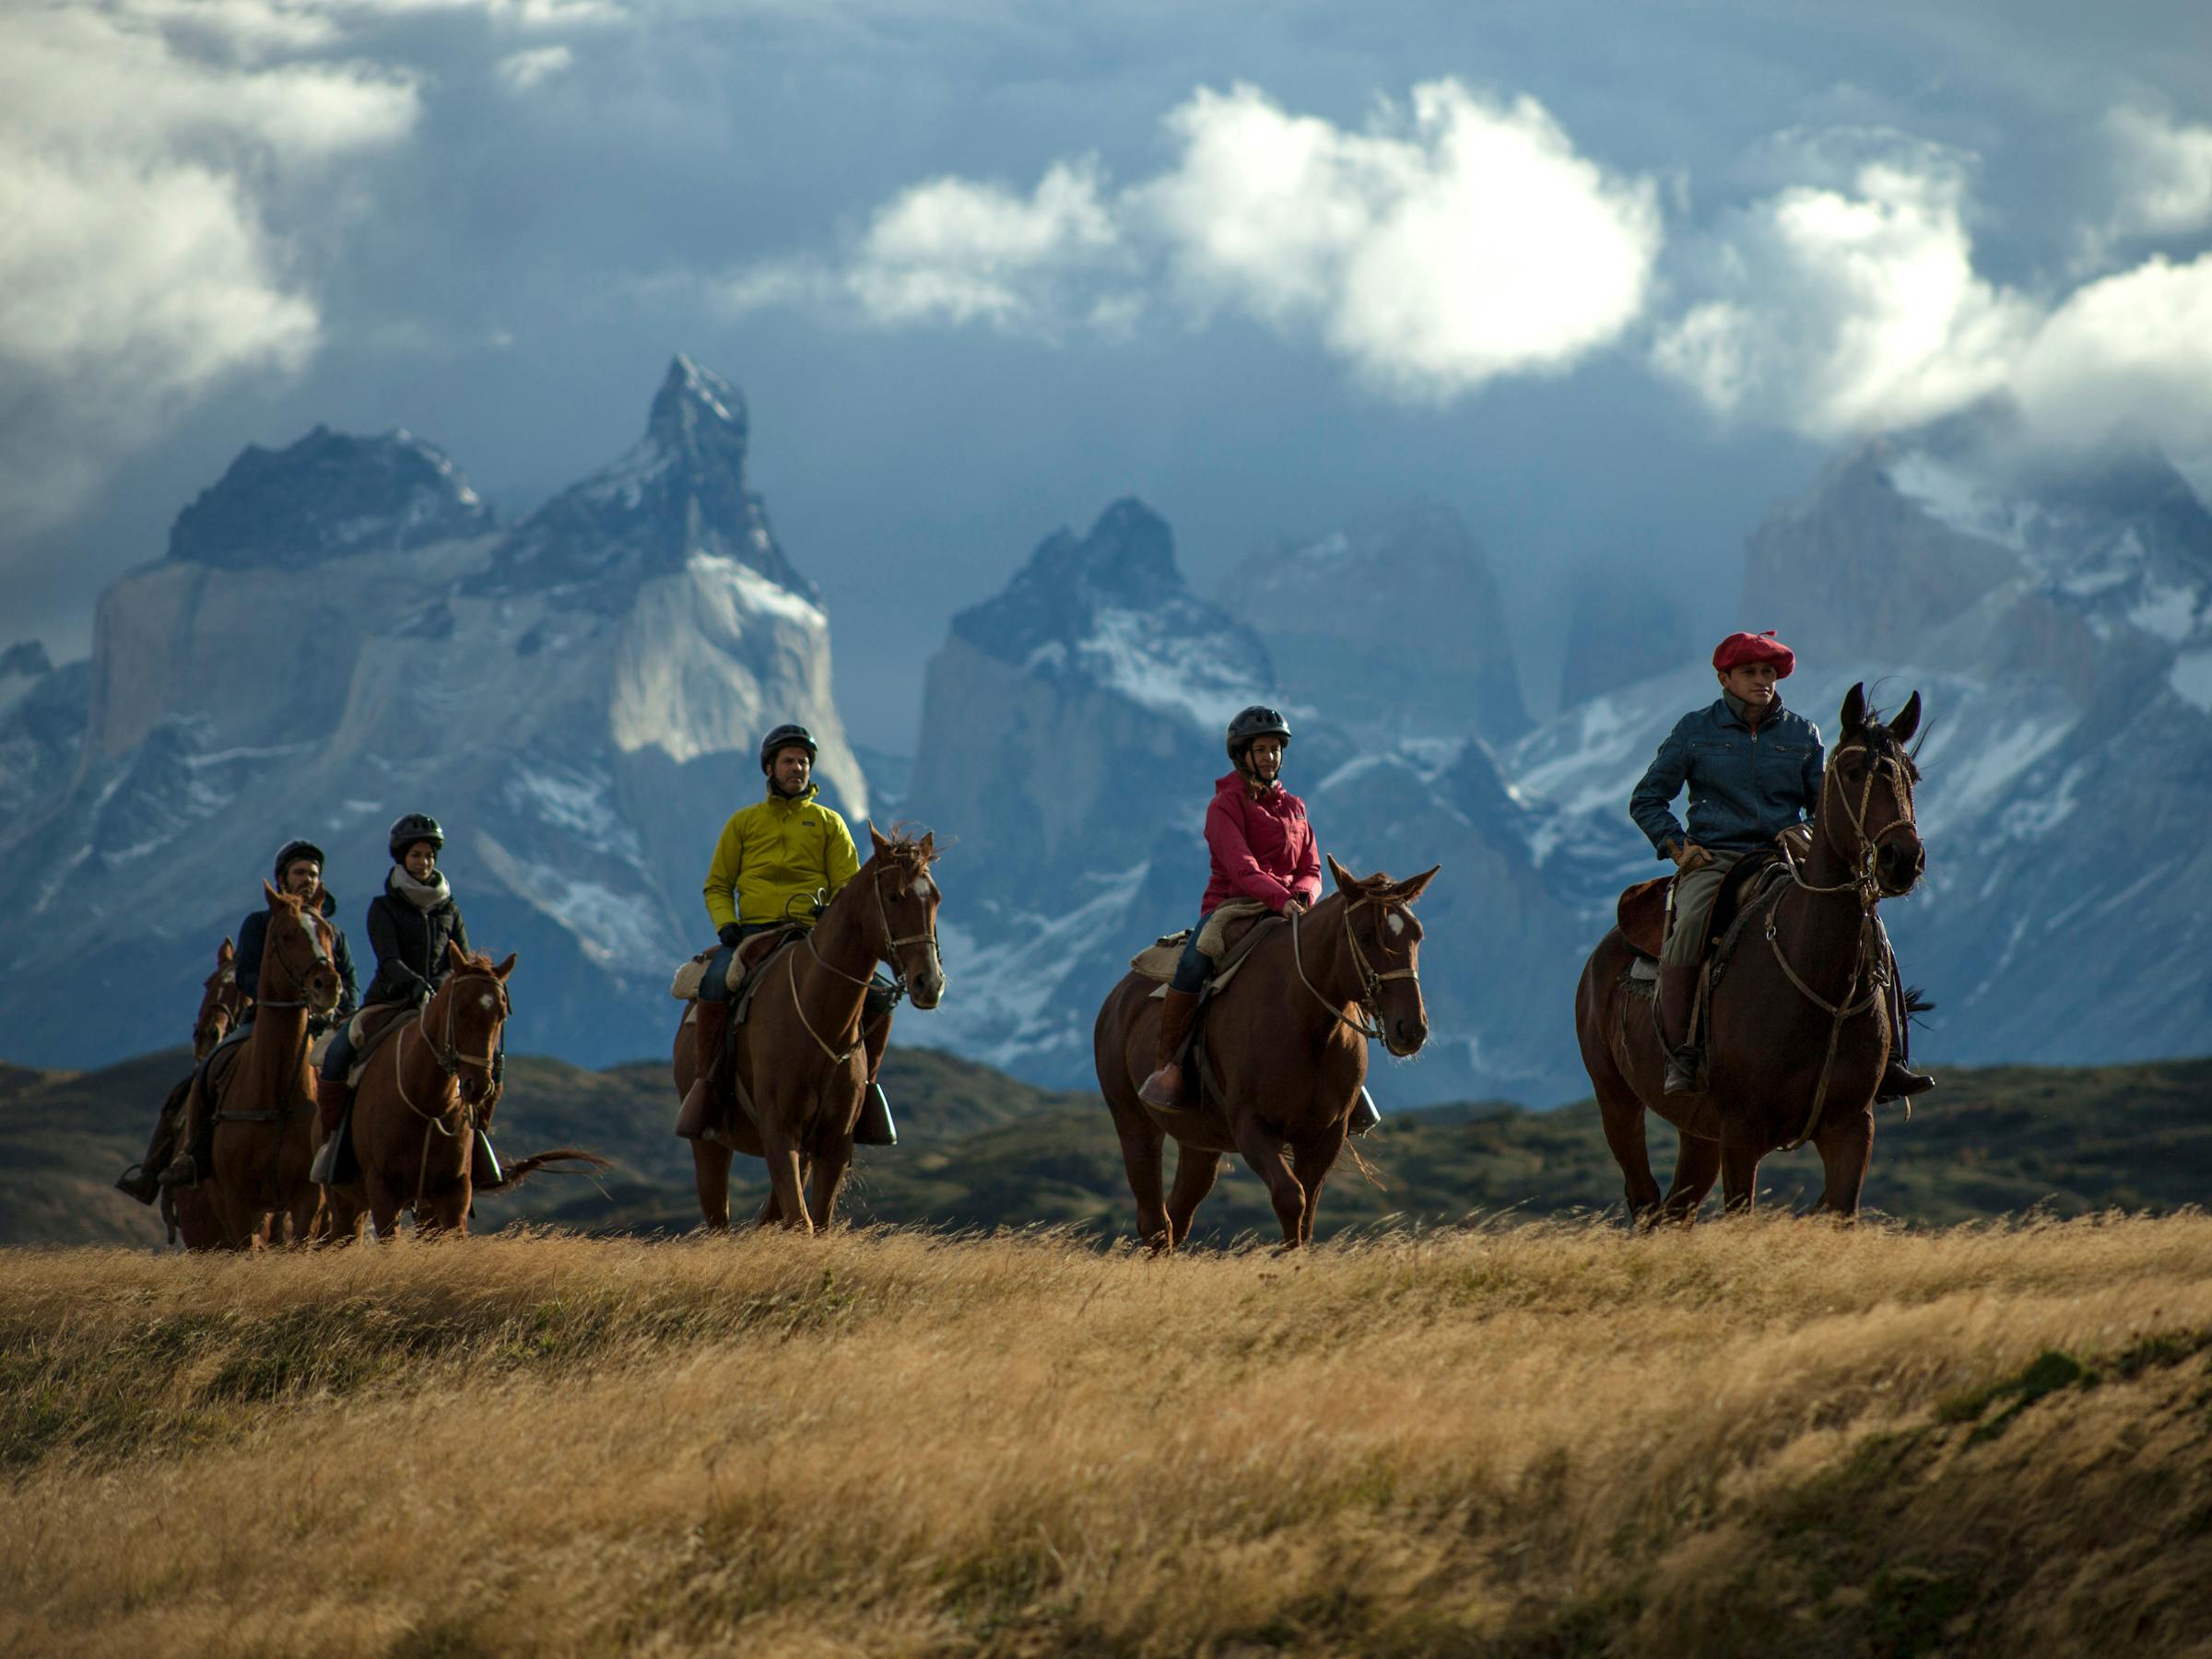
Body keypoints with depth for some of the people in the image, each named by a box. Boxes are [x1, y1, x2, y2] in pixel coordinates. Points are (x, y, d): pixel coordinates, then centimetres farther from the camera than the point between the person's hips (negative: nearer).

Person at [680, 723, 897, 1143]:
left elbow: (848, 886, 11)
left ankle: (864, 1079, 1)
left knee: (877, 997, -19)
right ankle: (707, 1081, -19)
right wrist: (725, 923, -5)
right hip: (753, 932, -1)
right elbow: (716, 886, 15)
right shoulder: (743, 822, 15)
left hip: (814, 935, 1)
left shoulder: (829, 823, 16)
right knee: (714, 985, -32)